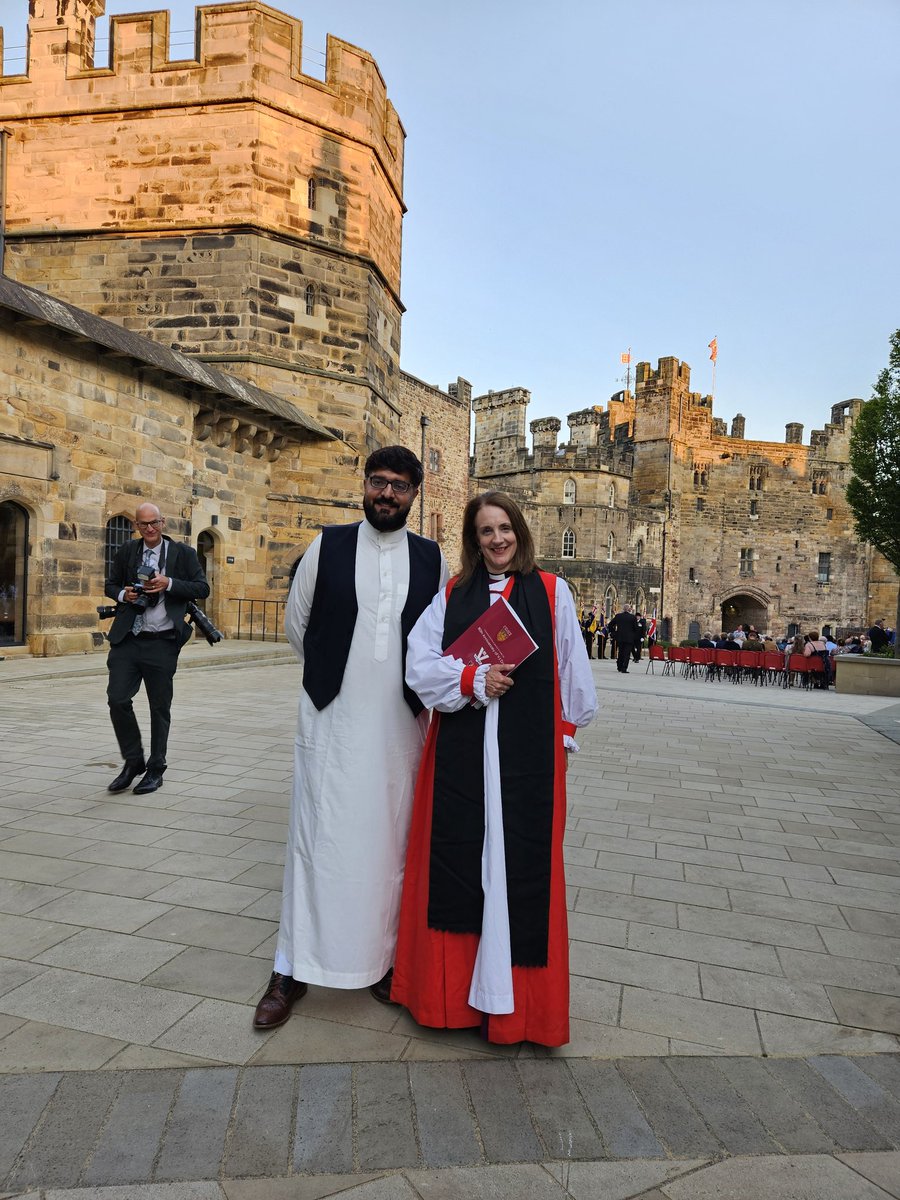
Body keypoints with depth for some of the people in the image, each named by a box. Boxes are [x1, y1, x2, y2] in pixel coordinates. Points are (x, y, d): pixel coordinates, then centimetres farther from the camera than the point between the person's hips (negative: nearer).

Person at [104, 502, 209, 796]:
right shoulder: (126, 552, 9)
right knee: (117, 699, -5)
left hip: (162, 642, -2)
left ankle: (155, 770, 22)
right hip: (127, 639, 2)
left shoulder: (183, 553, 2)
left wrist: (169, 584, -16)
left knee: (160, 708, 6)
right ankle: (133, 761, 16)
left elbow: (202, 589, -2)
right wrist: (123, 594, -5)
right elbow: (110, 585, 18)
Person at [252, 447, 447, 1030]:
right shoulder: (328, 546, 2)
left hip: (401, 725, 1)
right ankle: (293, 970, 19)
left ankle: (381, 961, 27)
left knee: (391, 843, 10)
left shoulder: (433, 559, 4)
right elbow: (297, 622, 11)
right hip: (332, 720, -1)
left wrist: (419, 687, 9)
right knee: (318, 840, 4)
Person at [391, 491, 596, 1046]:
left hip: (528, 751, -1)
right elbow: (421, 666, -1)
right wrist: (473, 679, -15)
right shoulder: (451, 595, 7)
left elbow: (571, 668, 7)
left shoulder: (552, 591, 3)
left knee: (521, 859, 5)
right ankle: (453, 987, 24)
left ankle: (515, 996, 21)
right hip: (460, 749, 2)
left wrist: (567, 729, 8)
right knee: (456, 855, 7)